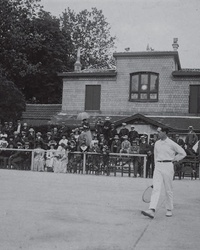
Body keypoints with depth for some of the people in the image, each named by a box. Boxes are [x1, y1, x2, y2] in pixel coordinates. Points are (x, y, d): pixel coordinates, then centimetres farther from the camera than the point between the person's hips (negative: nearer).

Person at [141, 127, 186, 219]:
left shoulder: (171, 144, -4)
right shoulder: (157, 143, 11)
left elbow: (183, 153, 3)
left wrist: (173, 160, 1)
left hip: (168, 166, -4)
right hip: (158, 166, 4)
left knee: (168, 190, 4)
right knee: (156, 188, -9)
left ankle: (169, 210, 19)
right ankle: (152, 210, -19)